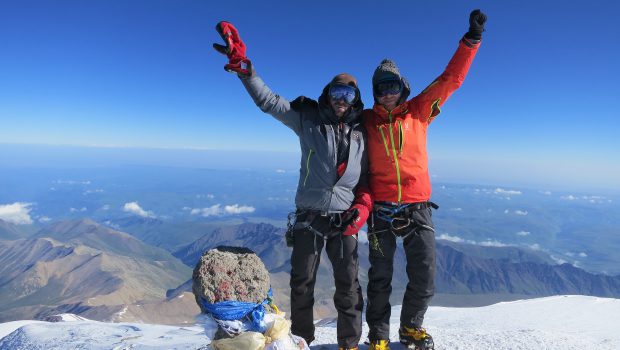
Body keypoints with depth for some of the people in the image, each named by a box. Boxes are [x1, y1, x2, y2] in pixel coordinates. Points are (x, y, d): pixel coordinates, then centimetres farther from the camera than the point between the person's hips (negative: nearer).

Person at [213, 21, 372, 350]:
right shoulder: (309, 119, 1)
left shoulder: (362, 133, 6)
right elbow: (268, 100, -7)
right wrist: (242, 64, -18)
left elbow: (368, 176, 10)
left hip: (344, 221, 1)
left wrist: (363, 205, -7)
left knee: (348, 286, 6)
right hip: (308, 217, -1)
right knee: (302, 284, 9)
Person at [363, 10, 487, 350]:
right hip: (381, 210, -1)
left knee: (424, 280, 7)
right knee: (380, 279, 10)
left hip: (418, 209, 1)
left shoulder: (418, 111, 4)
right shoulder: (366, 121, 2)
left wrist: (471, 39, -1)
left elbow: (450, 79, 4)